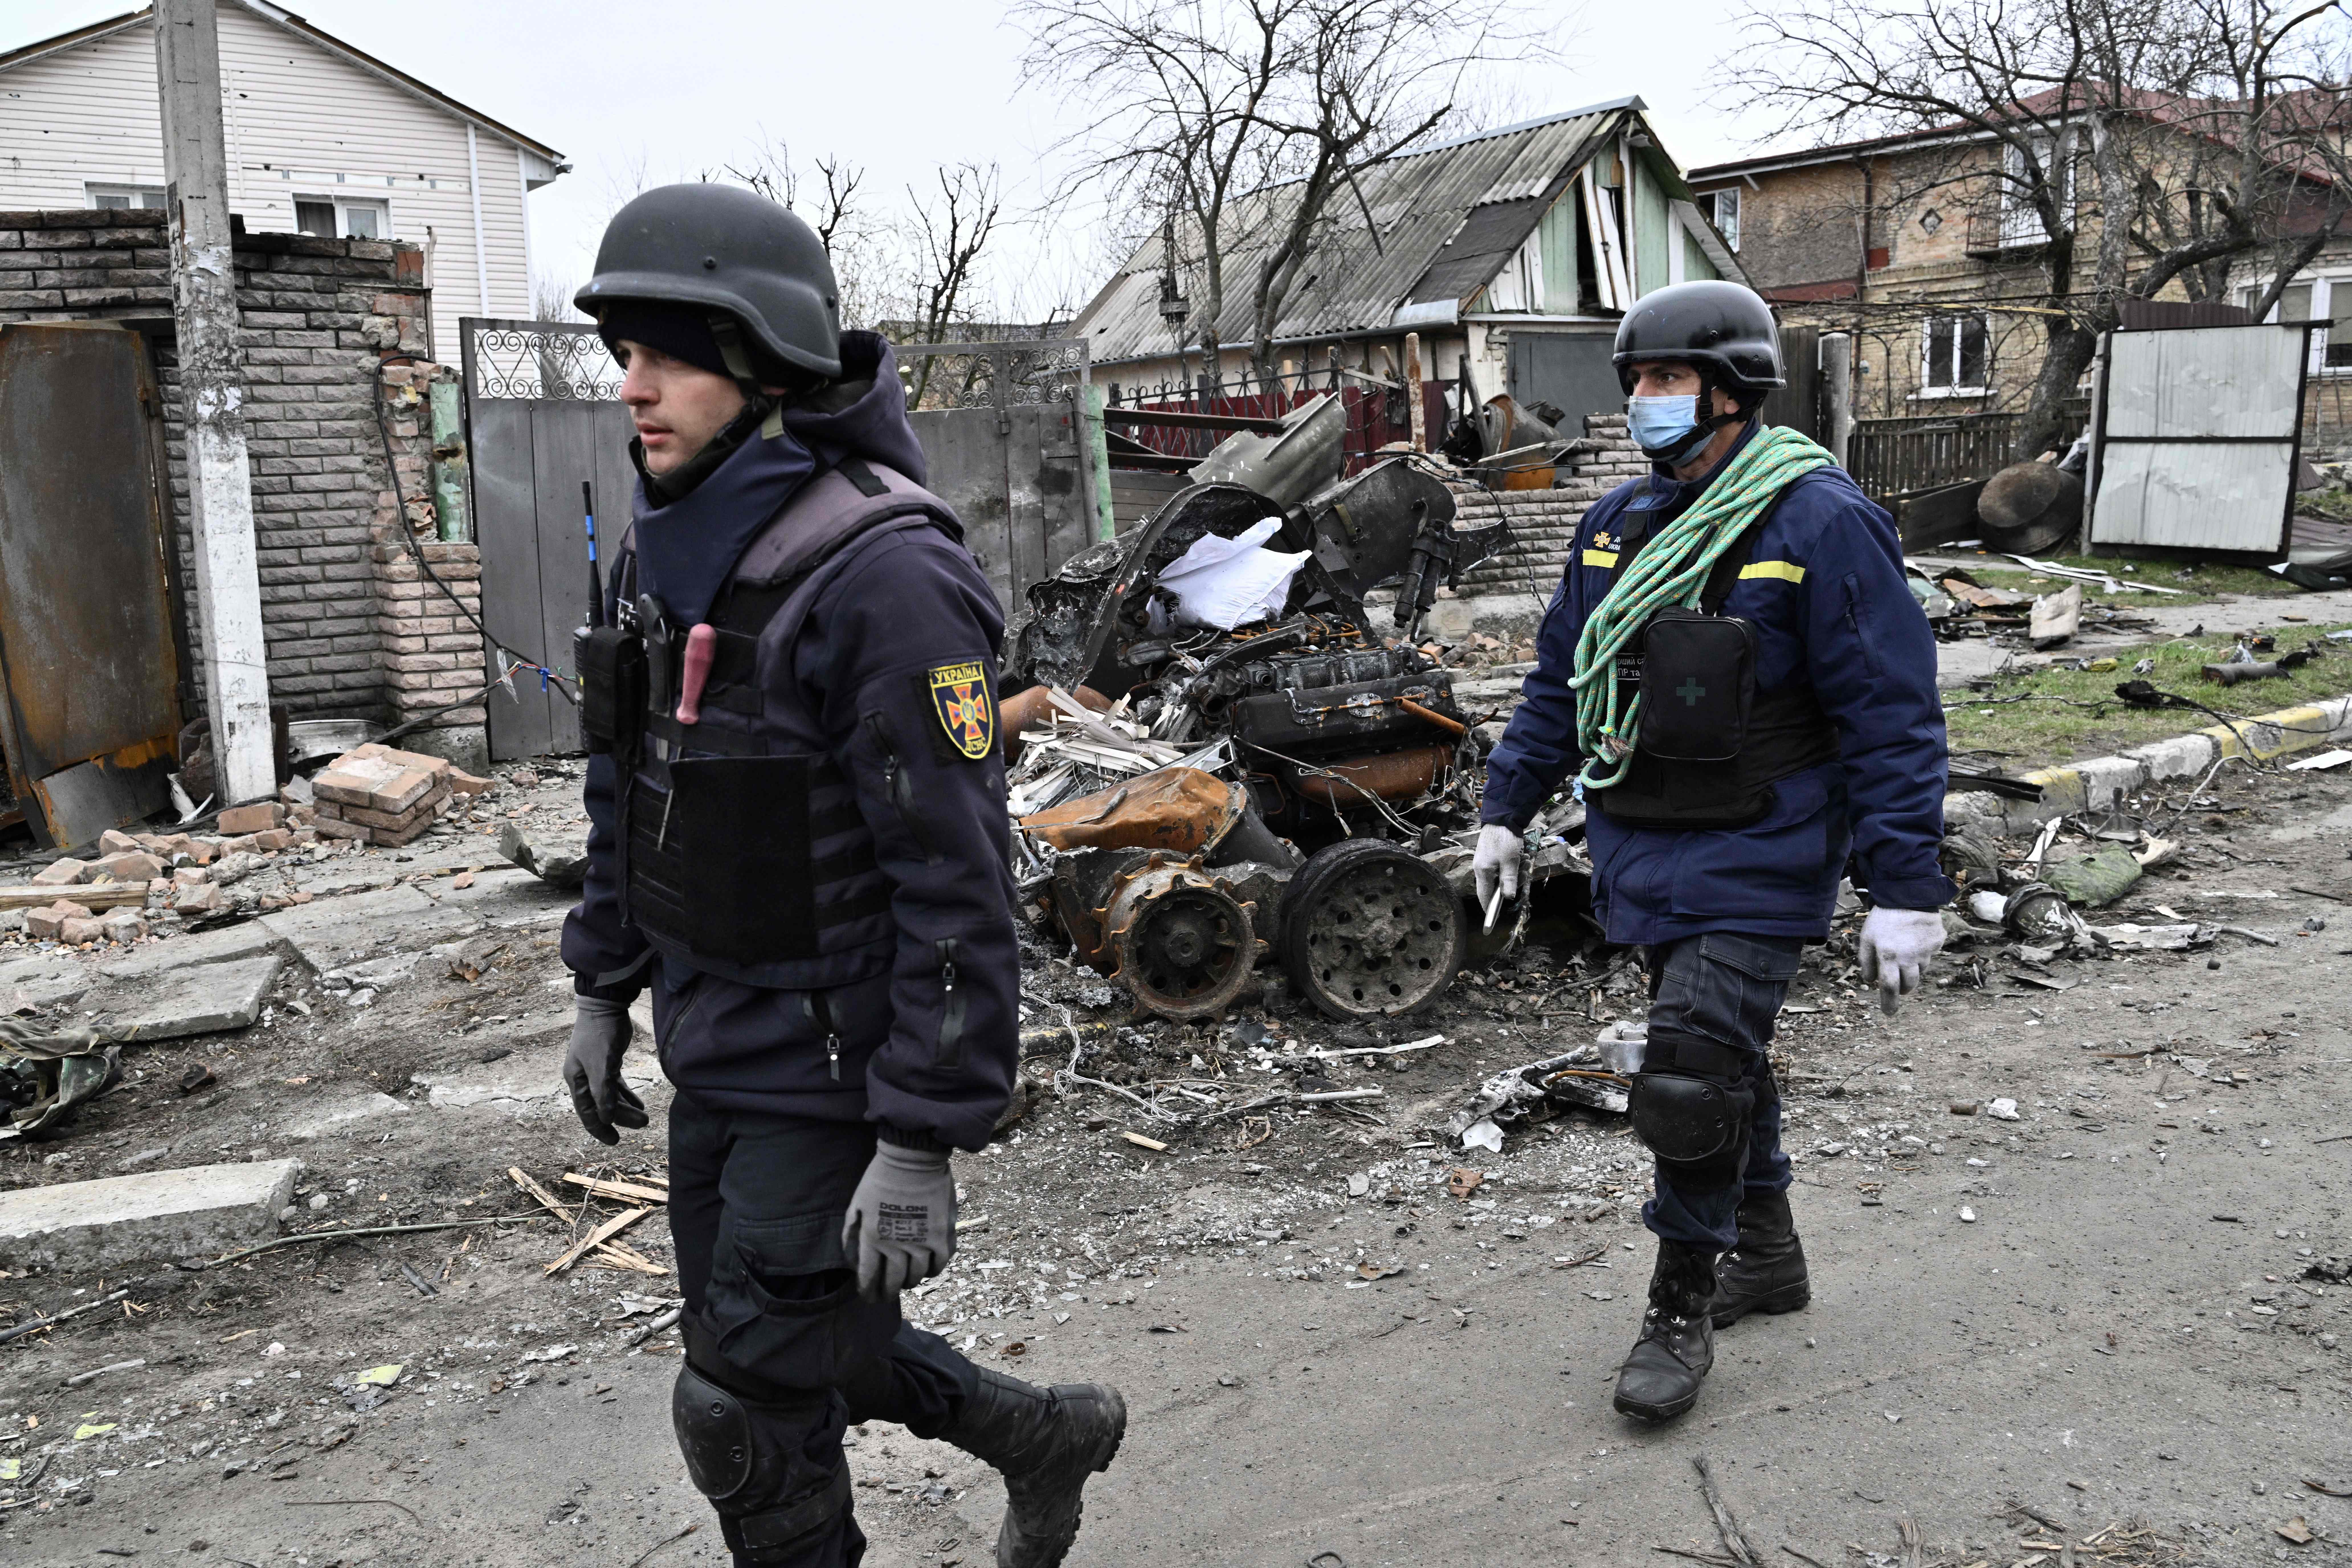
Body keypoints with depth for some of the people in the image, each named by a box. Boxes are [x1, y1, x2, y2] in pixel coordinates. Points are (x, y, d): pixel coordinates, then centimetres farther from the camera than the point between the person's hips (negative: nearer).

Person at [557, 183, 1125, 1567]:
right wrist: (605, 991, 18)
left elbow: (959, 885, -25)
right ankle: (1046, 1435, 43)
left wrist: (924, 1143, -23)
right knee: (790, 1348, 21)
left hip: (835, 1078, -9)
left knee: (746, 1409, 3)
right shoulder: (669, 553, 5)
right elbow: (631, 792, 16)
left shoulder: (881, 576, -23)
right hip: (714, 1059, 9)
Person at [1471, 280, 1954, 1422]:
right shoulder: (1619, 523, 7)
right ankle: (1765, 1254, 38)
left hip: (1755, 865, -7)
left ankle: (1681, 1312, 10)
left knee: (1693, 1078, -10)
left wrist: (1903, 889, -19)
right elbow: (1560, 680, 16)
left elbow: (1892, 717, -16)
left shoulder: (1820, 523, -14)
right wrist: (1507, 810, 14)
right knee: (1718, 1056, 19)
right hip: (1647, 855, 7)